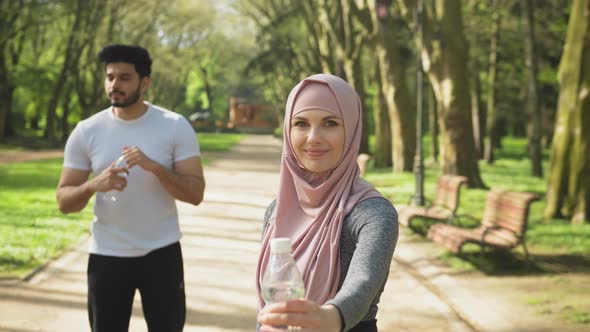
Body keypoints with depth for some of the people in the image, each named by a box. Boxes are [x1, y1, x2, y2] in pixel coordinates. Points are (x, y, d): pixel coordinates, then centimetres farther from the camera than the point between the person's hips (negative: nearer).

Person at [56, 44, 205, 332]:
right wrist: (94, 185, -23)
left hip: (162, 253, -1)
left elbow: (195, 194, -10)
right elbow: (64, 202, -3)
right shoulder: (86, 132, -3)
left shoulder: (175, 127, -6)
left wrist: (155, 167, -25)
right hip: (107, 255, 1)